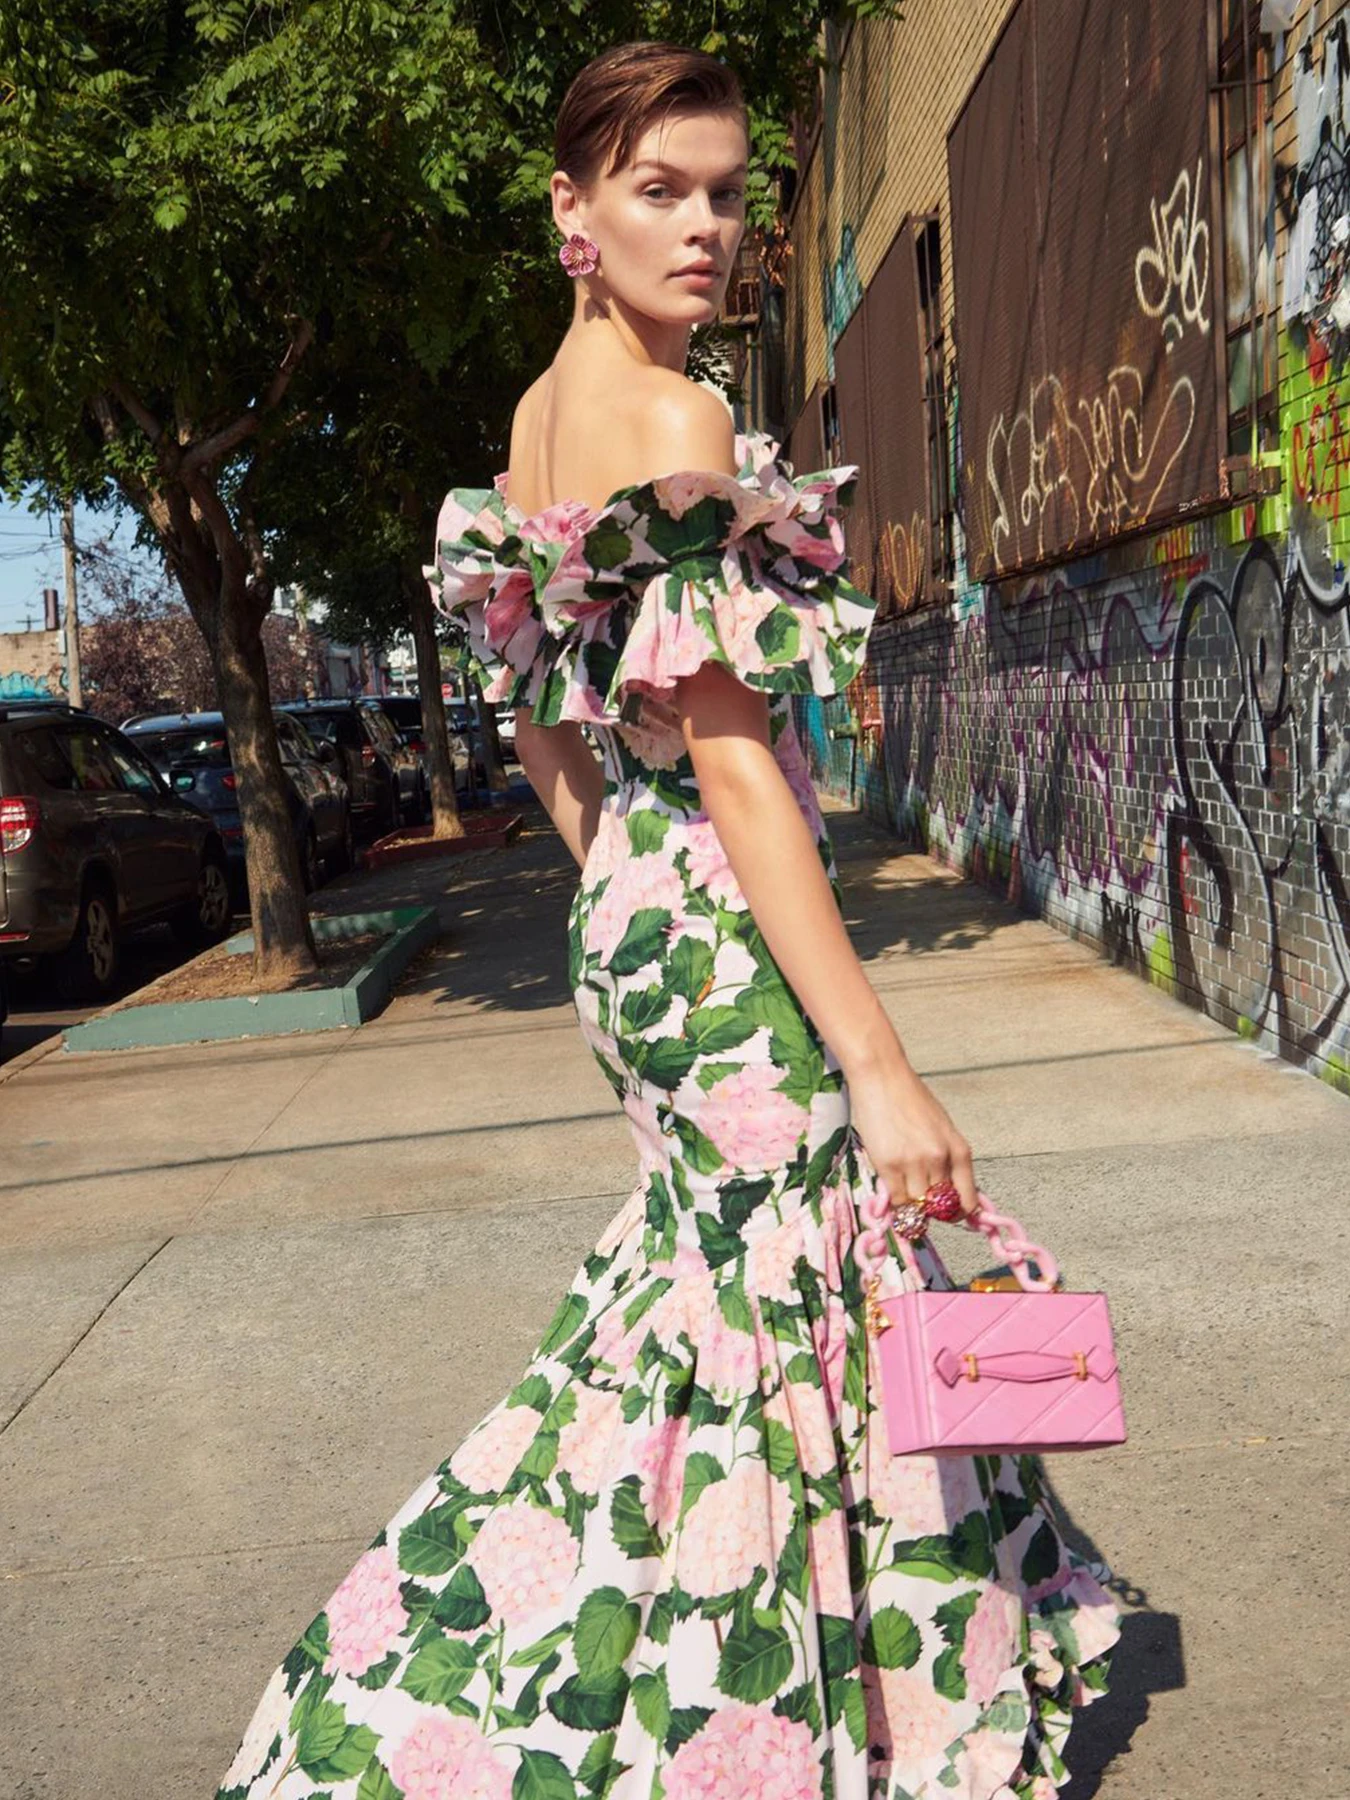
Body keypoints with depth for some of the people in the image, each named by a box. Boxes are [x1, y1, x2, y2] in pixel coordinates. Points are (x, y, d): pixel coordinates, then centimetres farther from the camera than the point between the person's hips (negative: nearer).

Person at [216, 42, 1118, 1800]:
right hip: (729, 931, -10)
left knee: (723, 1268, 23)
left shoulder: (536, 416, 12)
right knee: (802, 1314, 1)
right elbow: (734, 761, -23)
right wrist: (879, 1063, -23)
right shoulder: (676, 419, -16)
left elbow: (541, 721, 18)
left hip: (629, 916, 10)